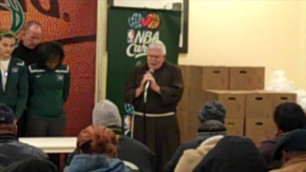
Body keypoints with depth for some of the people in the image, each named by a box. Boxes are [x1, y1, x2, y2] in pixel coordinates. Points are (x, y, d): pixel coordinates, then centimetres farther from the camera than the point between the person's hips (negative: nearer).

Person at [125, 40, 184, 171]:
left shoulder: (173, 71, 0)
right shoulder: (138, 70, 8)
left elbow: (177, 93, -13)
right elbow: (127, 95, 3)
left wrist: (156, 88, -18)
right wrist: (140, 89, -14)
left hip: (165, 122, -2)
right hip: (142, 121, 2)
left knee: (166, 158, 1)